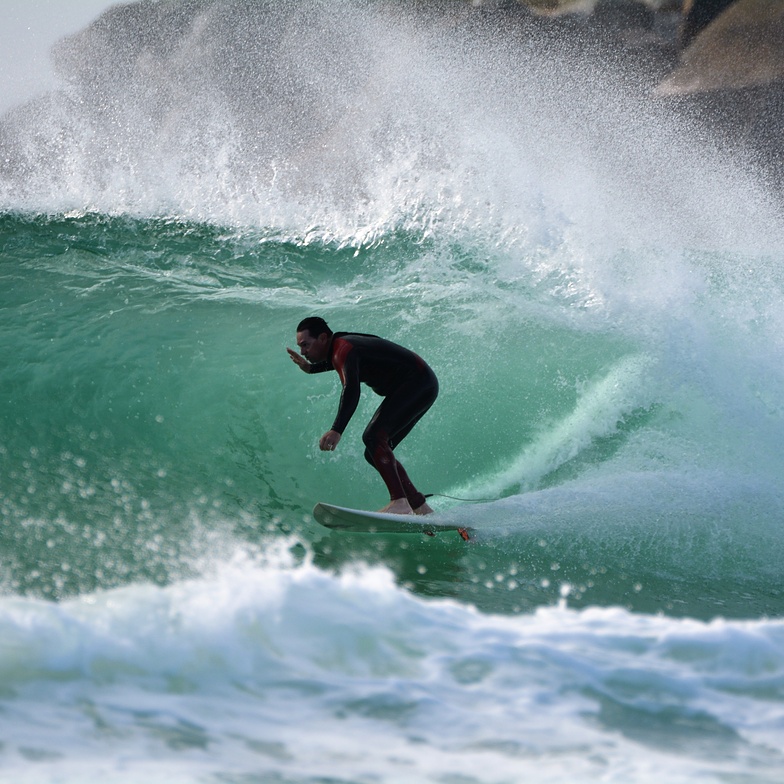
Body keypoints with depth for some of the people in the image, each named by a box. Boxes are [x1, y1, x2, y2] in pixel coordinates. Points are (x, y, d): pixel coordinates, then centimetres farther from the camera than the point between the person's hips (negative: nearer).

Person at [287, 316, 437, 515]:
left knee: (373, 437, -26)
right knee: (375, 453, 7)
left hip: (419, 383, -10)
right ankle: (420, 508, 7)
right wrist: (310, 368, 23)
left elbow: (351, 390, -40)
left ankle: (400, 503, -34)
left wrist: (337, 430, -50)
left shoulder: (343, 349, -22)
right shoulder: (339, 347, 8)